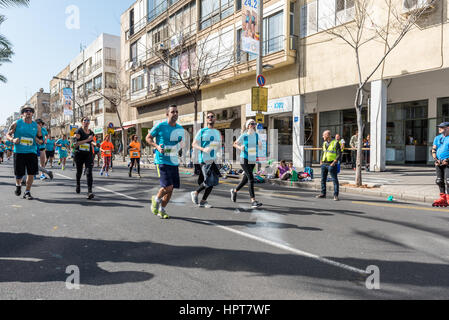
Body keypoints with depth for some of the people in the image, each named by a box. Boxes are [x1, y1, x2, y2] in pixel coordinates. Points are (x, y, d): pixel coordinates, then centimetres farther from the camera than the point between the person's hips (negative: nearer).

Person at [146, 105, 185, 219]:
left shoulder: (180, 129, 9)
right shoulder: (160, 127, -7)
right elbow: (148, 138, 2)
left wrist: (178, 147, 4)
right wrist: (157, 146, -14)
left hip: (174, 162, 6)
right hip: (162, 161, -6)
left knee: (171, 188, 7)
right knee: (167, 186, -16)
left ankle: (162, 210, 26)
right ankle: (156, 199, 17)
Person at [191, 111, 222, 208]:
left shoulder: (218, 132, 16)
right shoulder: (202, 131, -1)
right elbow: (194, 144, -4)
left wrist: (217, 146, 3)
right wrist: (203, 149, -20)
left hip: (213, 159, 6)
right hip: (204, 159, -6)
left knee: (213, 181, 4)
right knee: (209, 181, -13)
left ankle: (203, 201, 16)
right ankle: (195, 193, 12)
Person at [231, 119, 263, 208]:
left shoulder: (257, 135, 4)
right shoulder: (243, 136, -7)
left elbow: (260, 148, 7)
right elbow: (235, 144, 6)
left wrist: (260, 144, -15)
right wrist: (239, 147, -14)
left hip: (253, 160, 6)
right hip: (245, 159, -6)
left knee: (246, 179, 15)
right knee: (251, 179, -19)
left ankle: (234, 191, 42)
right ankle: (253, 201, -20)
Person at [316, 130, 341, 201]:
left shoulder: (335, 143, -5)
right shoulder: (324, 143, 13)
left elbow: (339, 154, -8)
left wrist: (334, 162, -17)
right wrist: (321, 160, 9)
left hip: (331, 164, -6)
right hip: (324, 164, 6)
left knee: (335, 180, -4)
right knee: (323, 179, 8)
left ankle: (336, 195, 0)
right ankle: (323, 194, 16)